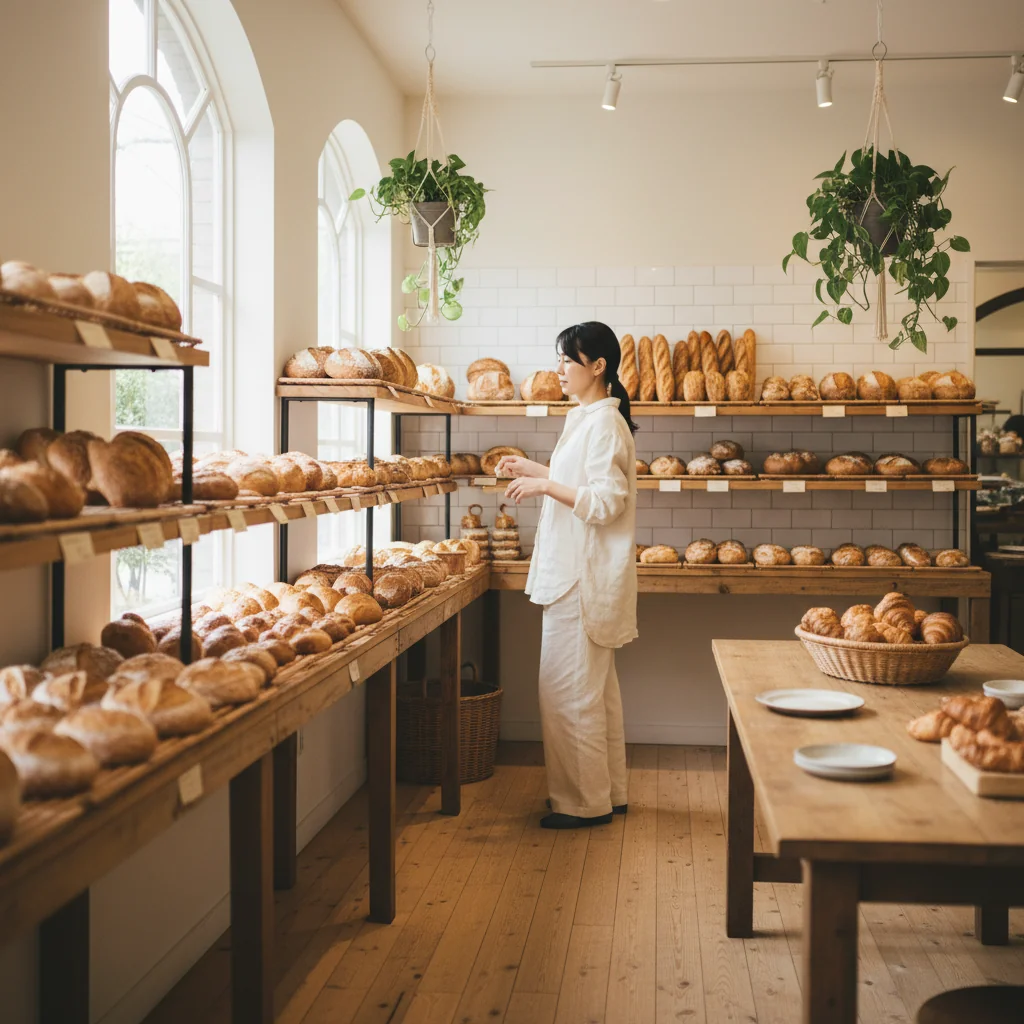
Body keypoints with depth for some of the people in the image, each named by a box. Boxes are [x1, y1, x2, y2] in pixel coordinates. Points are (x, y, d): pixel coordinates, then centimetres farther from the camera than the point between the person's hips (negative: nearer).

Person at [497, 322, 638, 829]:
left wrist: (545, 485, -20)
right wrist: (535, 470, 19)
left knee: (569, 690, -4)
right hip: (577, 573, 11)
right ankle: (607, 793, 26)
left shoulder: (603, 424, -16)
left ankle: (584, 802, 6)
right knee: (595, 688, 16)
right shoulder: (589, 419, 15)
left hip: (583, 577, -11)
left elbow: (606, 502, -22)